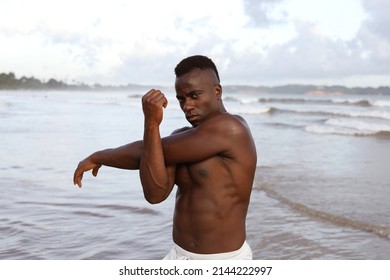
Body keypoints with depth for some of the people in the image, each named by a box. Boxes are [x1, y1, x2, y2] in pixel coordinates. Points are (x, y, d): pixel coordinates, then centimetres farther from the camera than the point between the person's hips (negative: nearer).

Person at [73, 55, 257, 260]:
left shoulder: (230, 128, -17)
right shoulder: (182, 137, 6)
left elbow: (154, 151, -17)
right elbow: (155, 194, -12)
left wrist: (98, 157, -3)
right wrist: (151, 123, -20)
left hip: (224, 262, -7)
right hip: (180, 257, 8)